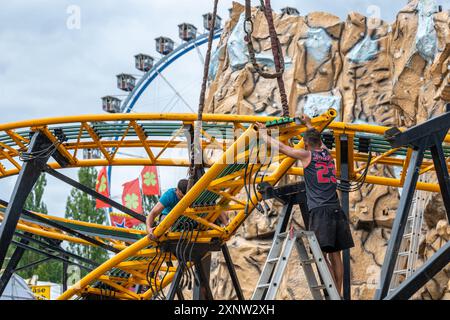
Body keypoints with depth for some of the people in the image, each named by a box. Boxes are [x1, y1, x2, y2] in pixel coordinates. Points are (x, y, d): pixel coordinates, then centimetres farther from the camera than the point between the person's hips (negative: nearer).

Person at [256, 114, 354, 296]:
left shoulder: (307, 155, 2)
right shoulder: (327, 153, 17)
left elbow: (279, 147, 11)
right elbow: (317, 139, 40)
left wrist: (263, 133, 26)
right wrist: (308, 124, 56)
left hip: (320, 211, -6)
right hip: (336, 210, 6)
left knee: (322, 253, -9)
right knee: (335, 255, 8)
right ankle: (338, 294, 10)